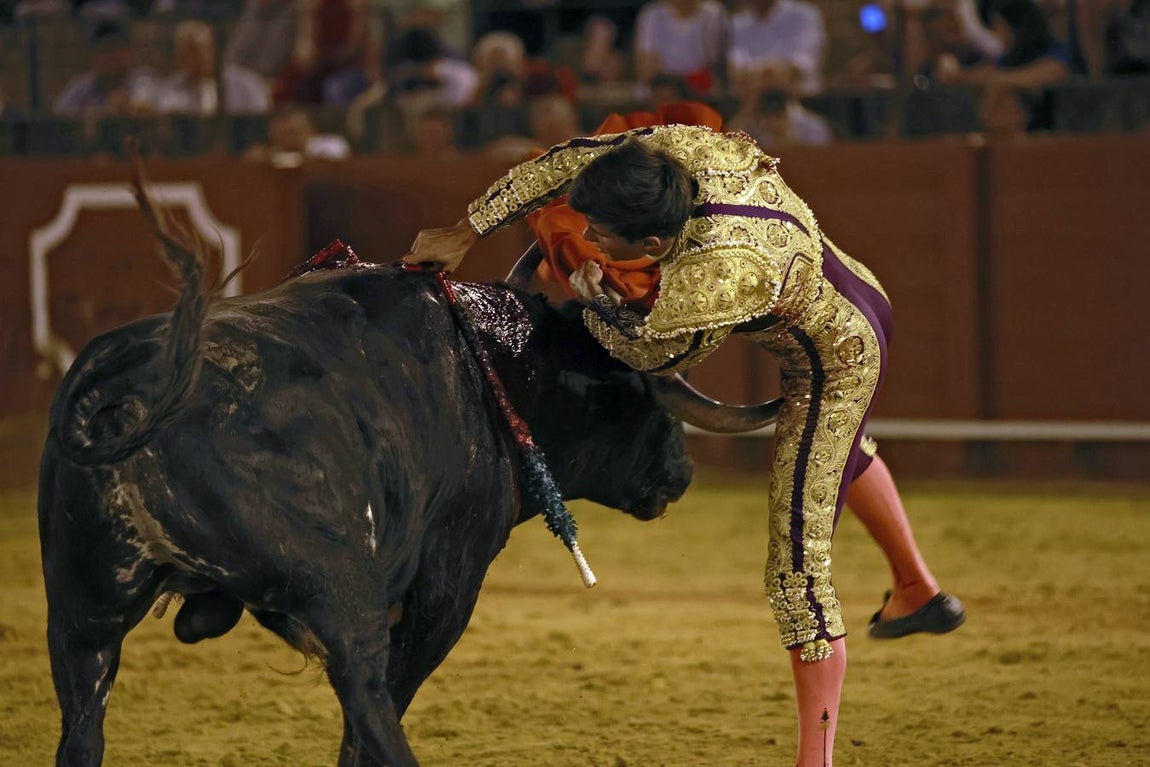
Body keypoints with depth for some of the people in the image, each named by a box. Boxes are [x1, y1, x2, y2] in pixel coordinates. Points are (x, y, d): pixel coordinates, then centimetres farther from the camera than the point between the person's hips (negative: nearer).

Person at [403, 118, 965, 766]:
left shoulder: (717, 282, -43)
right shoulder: (679, 148, -26)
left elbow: (650, 350, -21)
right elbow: (566, 163, -11)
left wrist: (591, 298, -3)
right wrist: (468, 232, -11)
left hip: (830, 366, -9)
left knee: (798, 572, -6)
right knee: (843, 446, 39)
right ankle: (919, 592, 61)